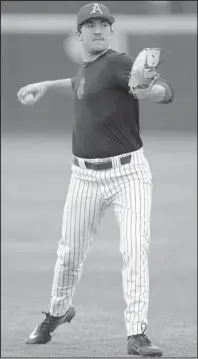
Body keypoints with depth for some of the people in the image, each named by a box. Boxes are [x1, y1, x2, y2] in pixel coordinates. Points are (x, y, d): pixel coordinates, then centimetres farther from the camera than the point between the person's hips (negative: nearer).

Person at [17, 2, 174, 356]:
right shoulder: (86, 67, 10)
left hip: (128, 172, -6)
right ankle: (57, 312, 39)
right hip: (85, 177, 6)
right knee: (70, 251, 14)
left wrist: (147, 90, -52)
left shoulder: (119, 63, -13)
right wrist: (47, 85, 35)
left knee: (135, 249, -17)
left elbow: (167, 92, -30)